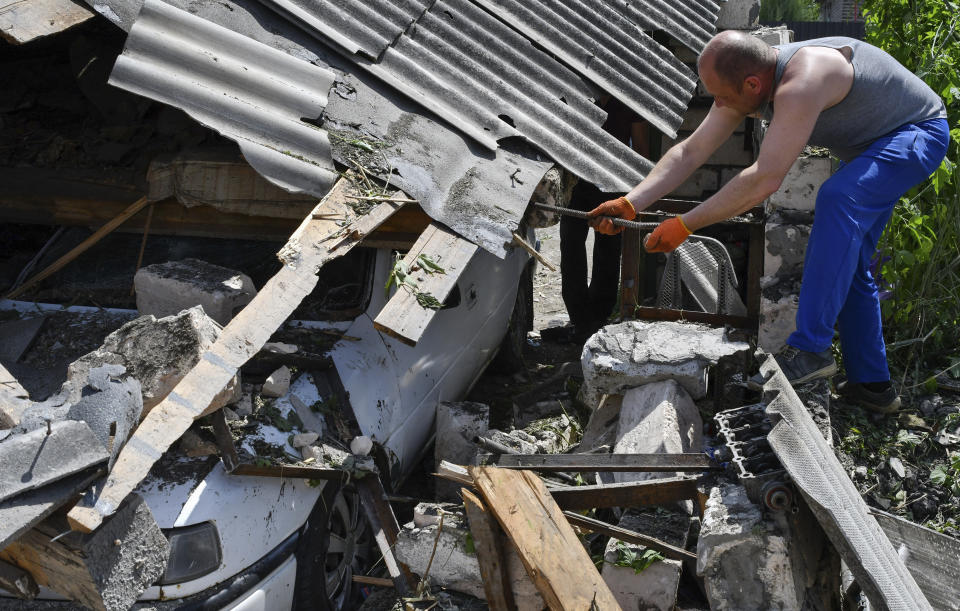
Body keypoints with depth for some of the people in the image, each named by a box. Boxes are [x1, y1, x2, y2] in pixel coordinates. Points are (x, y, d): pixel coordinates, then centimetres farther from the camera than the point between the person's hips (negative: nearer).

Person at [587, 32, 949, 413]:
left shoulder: (801, 84, -41)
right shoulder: (743, 81, -13)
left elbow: (765, 179, -45)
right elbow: (690, 152, -13)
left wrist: (685, 225, -40)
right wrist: (629, 204, -24)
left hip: (919, 131, -10)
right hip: (867, 145, 10)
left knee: (838, 197, -36)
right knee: (845, 263, 8)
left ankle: (809, 349, -35)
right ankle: (872, 384, 18)